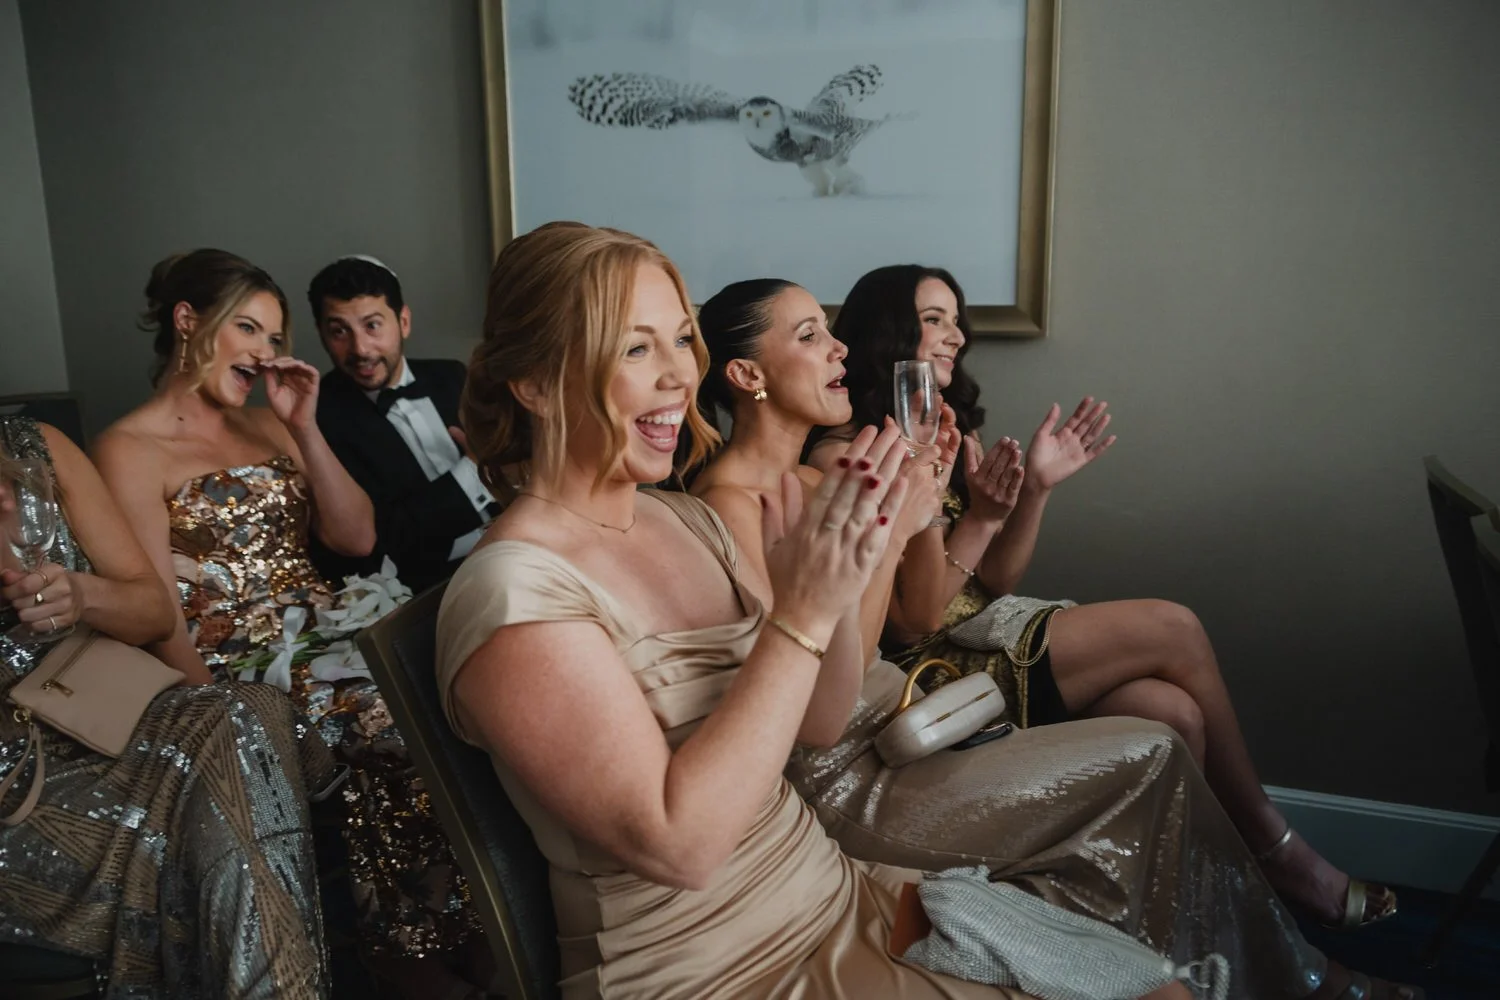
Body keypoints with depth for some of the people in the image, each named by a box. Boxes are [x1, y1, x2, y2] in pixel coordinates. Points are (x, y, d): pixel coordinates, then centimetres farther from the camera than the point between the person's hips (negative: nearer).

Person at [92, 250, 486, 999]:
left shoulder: (267, 426, 16)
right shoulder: (129, 450, -3)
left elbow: (356, 538, 7)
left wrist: (303, 427, 2)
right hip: (238, 668, -6)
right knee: (397, 722, -26)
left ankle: (448, 928, -4)